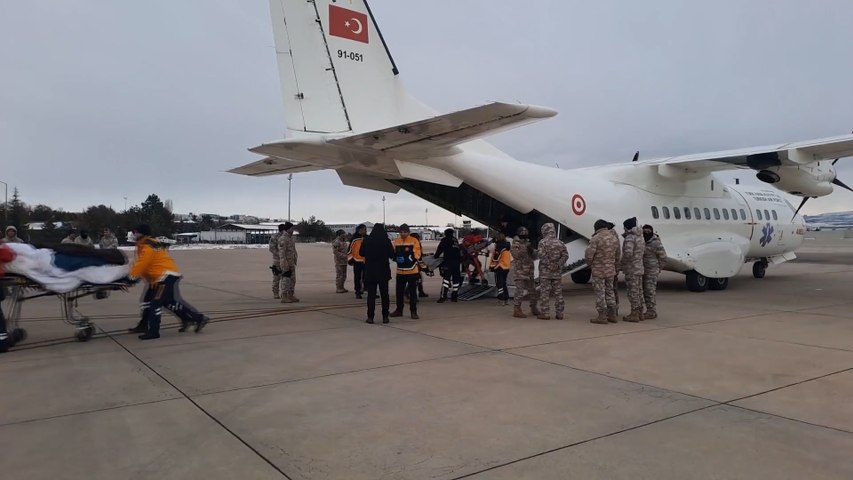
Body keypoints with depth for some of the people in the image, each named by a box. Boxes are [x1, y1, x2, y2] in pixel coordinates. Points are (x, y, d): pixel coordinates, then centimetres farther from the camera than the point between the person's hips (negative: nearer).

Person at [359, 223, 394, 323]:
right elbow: (392, 255, -4)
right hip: (383, 271, -1)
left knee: (371, 294, 6)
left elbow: (361, 253, 8)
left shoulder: (366, 241, -4)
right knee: (384, 294, 9)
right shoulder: (386, 241, -9)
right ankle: (385, 317, 9)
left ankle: (370, 317, 2)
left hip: (370, 271, 1)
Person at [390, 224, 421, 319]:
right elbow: (393, 254, 14)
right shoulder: (396, 241, 7)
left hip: (412, 271, -4)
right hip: (400, 271, 4)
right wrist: (396, 258, -9)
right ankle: (399, 310, 24)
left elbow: (417, 255, -11)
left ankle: (413, 311, 8)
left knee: (413, 292, 0)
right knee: (399, 291, 12)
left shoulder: (414, 241, -7)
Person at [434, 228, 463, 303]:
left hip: (448, 261, -5)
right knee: (456, 279, 10)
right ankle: (454, 296, 14)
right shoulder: (455, 240, 21)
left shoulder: (445, 240, 5)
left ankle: (443, 296, -18)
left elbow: (439, 249, 4)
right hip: (457, 261, 5)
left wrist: (435, 256, 18)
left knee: (446, 278, -9)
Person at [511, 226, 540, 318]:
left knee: (532, 291, 13)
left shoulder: (527, 244, 15)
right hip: (519, 272, -7)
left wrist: (532, 251, -5)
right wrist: (525, 248, -28)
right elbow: (516, 255, -23)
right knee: (521, 291, -11)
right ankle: (516, 310, -5)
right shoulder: (516, 245, -5)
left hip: (529, 273, 8)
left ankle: (534, 309, 26)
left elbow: (534, 257, 14)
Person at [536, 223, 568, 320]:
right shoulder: (559, 243, 9)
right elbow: (565, 255, 1)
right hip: (557, 272, 4)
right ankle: (559, 313, 11)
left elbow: (541, 254, -20)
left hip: (545, 272, -4)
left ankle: (545, 313, -1)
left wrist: (535, 251, -3)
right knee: (558, 293, 9)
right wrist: (558, 264, -1)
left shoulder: (543, 242, -6)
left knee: (544, 293, 0)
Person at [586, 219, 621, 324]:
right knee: (610, 292, 15)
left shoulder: (595, 238, -14)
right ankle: (612, 315, 20)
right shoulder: (615, 239, 8)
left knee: (600, 293, -1)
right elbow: (617, 256, 14)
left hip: (598, 270, -7)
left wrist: (589, 265, 1)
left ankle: (602, 316, 1)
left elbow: (589, 254, -17)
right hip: (611, 270, 7)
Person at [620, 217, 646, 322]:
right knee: (639, 290, 13)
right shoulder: (640, 237, 11)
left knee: (633, 291, -4)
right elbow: (643, 249, 24)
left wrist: (623, 262, -15)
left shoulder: (630, 238, -18)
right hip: (639, 267, 9)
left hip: (631, 269, -9)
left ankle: (634, 314, -1)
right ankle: (640, 313, 20)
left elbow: (628, 252, -30)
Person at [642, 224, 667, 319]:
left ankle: (651, 312, -2)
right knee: (646, 291, 12)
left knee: (650, 291, -8)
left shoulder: (656, 243, -14)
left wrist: (658, 268, -2)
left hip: (652, 271, -8)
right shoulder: (643, 241, 10)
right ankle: (651, 311, 21)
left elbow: (663, 257, -9)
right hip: (644, 270, 8)